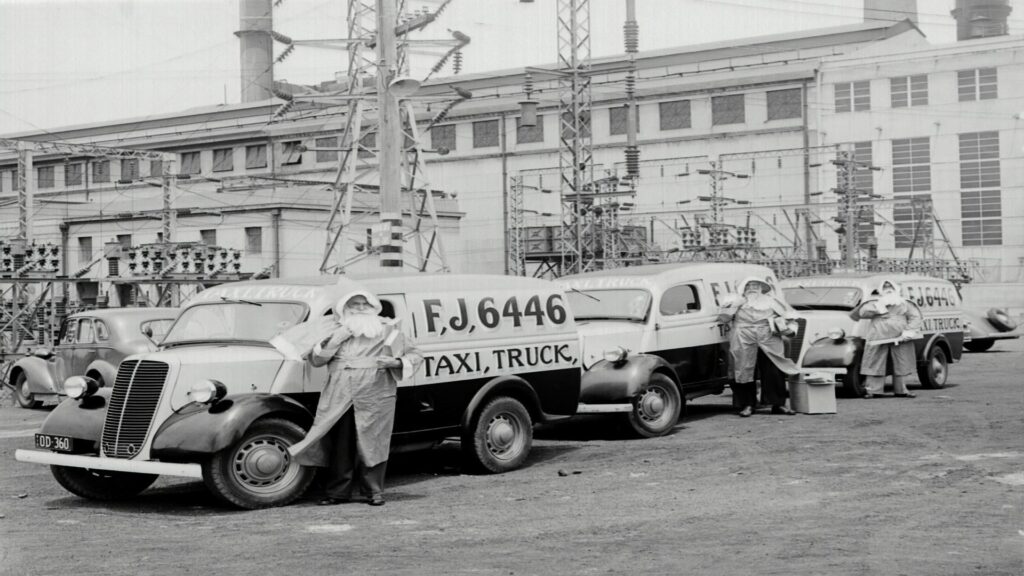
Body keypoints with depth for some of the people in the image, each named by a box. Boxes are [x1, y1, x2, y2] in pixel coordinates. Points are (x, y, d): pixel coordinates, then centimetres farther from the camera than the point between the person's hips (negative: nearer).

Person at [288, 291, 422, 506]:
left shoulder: (387, 331, 11)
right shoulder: (335, 332, 15)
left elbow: (415, 355, 11)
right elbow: (315, 360, 9)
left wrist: (397, 362, -9)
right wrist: (334, 340, -6)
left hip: (374, 397, -2)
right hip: (340, 398, 2)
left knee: (372, 444, -3)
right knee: (340, 444, 0)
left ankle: (374, 492, 5)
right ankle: (338, 491, 8)